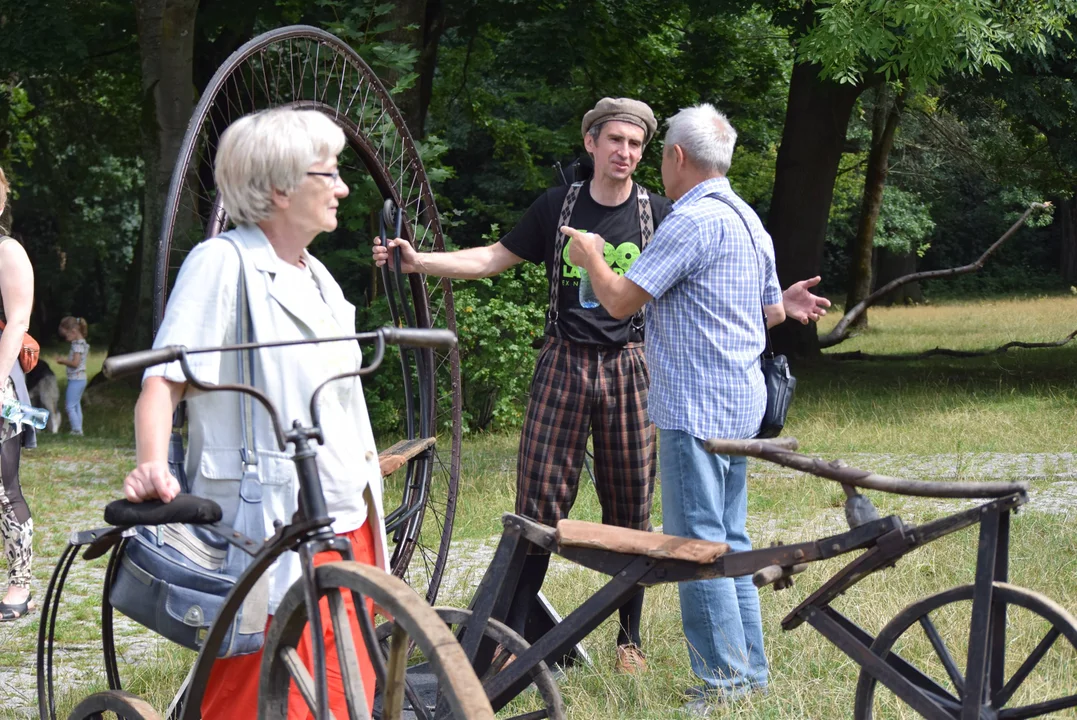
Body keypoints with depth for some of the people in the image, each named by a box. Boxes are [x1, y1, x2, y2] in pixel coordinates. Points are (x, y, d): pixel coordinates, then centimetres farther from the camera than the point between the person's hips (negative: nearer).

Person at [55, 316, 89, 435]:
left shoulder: (77, 345, -17)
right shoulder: (82, 343, 12)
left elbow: (75, 363, -22)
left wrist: (63, 360, -10)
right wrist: (64, 360, 10)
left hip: (75, 379, -10)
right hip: (80, 379, 10)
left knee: (70, 406, -6)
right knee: (76, 405, 15)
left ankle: (76, 430, -7)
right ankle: (79, 429, 19)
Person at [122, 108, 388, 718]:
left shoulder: (320, 278, 18)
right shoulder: (223, 263, -8)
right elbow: (165, 380, -16)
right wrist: (153, 466, -31)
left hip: (345, 527, 8)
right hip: (265, 536, -8)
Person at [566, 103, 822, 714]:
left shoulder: (695, 220, -16)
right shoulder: (749, 220, 15)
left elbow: (621, 301, -15)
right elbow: (769, 312, 19)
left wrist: (592, 257, 3)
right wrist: (784, 303, 41)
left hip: (697, 407, -10)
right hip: (741, 401, 10)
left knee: (697, 542, -6)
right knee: (730, 538, 15)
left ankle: (725, 682, -4)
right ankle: (750, 670, 19)